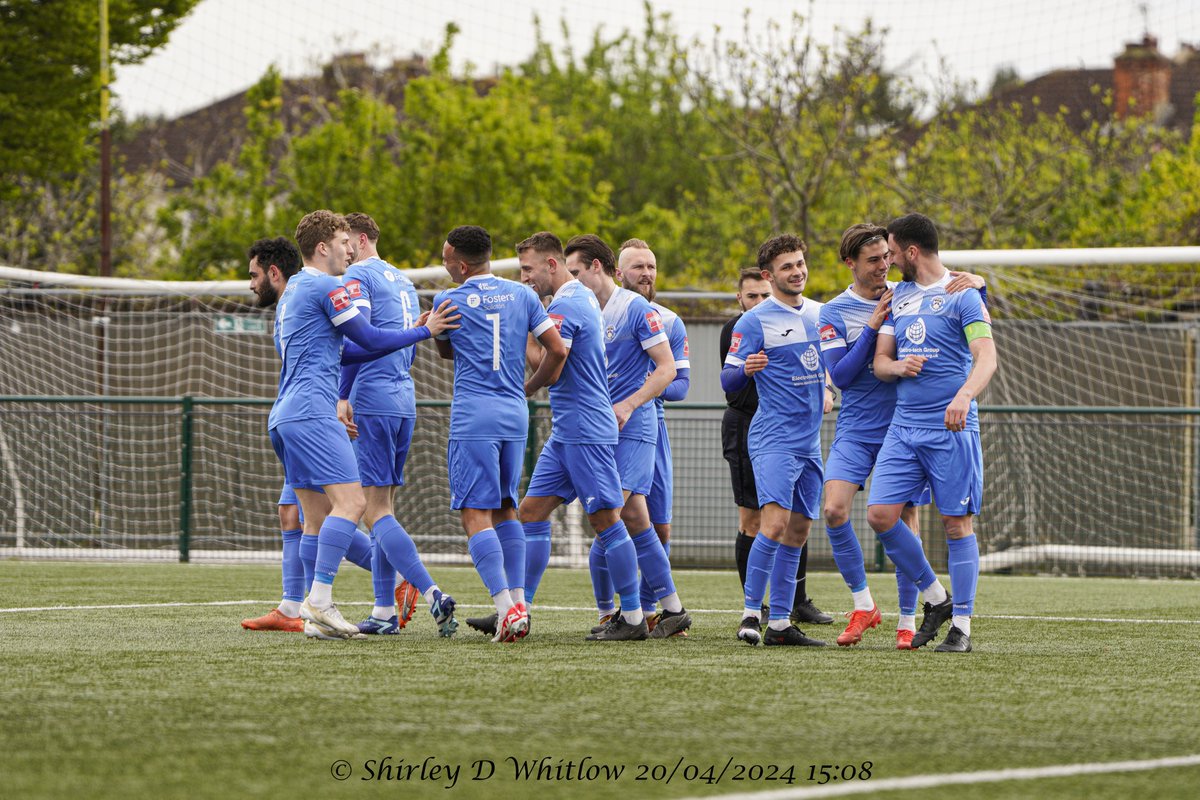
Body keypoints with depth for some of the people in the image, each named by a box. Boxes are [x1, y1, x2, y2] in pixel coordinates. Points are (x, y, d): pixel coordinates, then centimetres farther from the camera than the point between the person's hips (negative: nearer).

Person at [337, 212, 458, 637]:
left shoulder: (359, 276, -7)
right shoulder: (403, 280, 20)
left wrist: (344, 397, -16)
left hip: (372, 402, -9)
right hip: (405, 402, 9)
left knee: (375, 511, -11)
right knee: (384, 507, 13)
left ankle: (432, 593, -24)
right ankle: (385, 610, 11)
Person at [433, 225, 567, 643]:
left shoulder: (449, 301, -2)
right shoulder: (522, 295, 8)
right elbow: (557, 349, 6)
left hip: (474, 419, -5)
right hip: (515, 416, 5)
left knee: (475, 514, -8)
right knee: (505, 508, 17)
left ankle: (506, 608, -21)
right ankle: (518, 601, 9)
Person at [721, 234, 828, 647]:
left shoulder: (820, 313, 13)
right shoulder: (754, 321, -7)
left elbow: (832, 362, 29)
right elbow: (728, 380, -9)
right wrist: (746, 368, -29)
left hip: (810, 440, 7)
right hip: (773, 438, -7)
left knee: (798, 530, 6)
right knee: (776, 522, -20)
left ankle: (779, 623, 9)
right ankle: (750, 614, -15)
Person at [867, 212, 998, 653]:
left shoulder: (961, 296, -5)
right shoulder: (897, 296, 15)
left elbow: (986, 356, -16)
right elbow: (879, 360, 18)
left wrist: (964, 395, -35)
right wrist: (898, 366, -7)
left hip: (951, 427, -6)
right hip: (904, 426, 6)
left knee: (956, 523, -3)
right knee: (881, 515, -4)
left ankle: (961, 626, 3)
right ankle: (935, 598, 14)